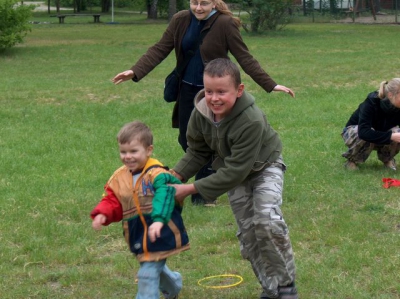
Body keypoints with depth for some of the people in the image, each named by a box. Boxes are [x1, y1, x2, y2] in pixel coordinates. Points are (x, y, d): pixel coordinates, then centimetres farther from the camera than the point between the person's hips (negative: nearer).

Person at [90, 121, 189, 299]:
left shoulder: (157, 174, -20)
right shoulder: (119, 177, 3)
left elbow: (164, 196, -34)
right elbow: (112, 201, 6)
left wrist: (159, 219, -49)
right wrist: (102, 214, -15)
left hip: (159, 236, -8)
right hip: (138, 237, 8)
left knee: (148, 275, -11)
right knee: (156, 268, 28)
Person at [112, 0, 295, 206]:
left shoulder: (225, 24, -15)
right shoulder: (180, 20, -3)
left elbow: (244, 58, -12)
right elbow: (160, 49, -4)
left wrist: (270, 85, -18)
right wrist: (135, 72, -16)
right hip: (187, 90, 5)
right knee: (186, 140, 11)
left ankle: (202, 195, 14)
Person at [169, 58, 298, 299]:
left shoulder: (252, 121, -40)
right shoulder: (201, 113, -23)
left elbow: (235, 171, -36)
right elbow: (197, 152, -6)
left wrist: (192, 189, -35)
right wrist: (176, 175, -23)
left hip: (265, 167, -5)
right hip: (234, 171, 6)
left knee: (267, 219, -23)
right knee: (247, 230, 3)